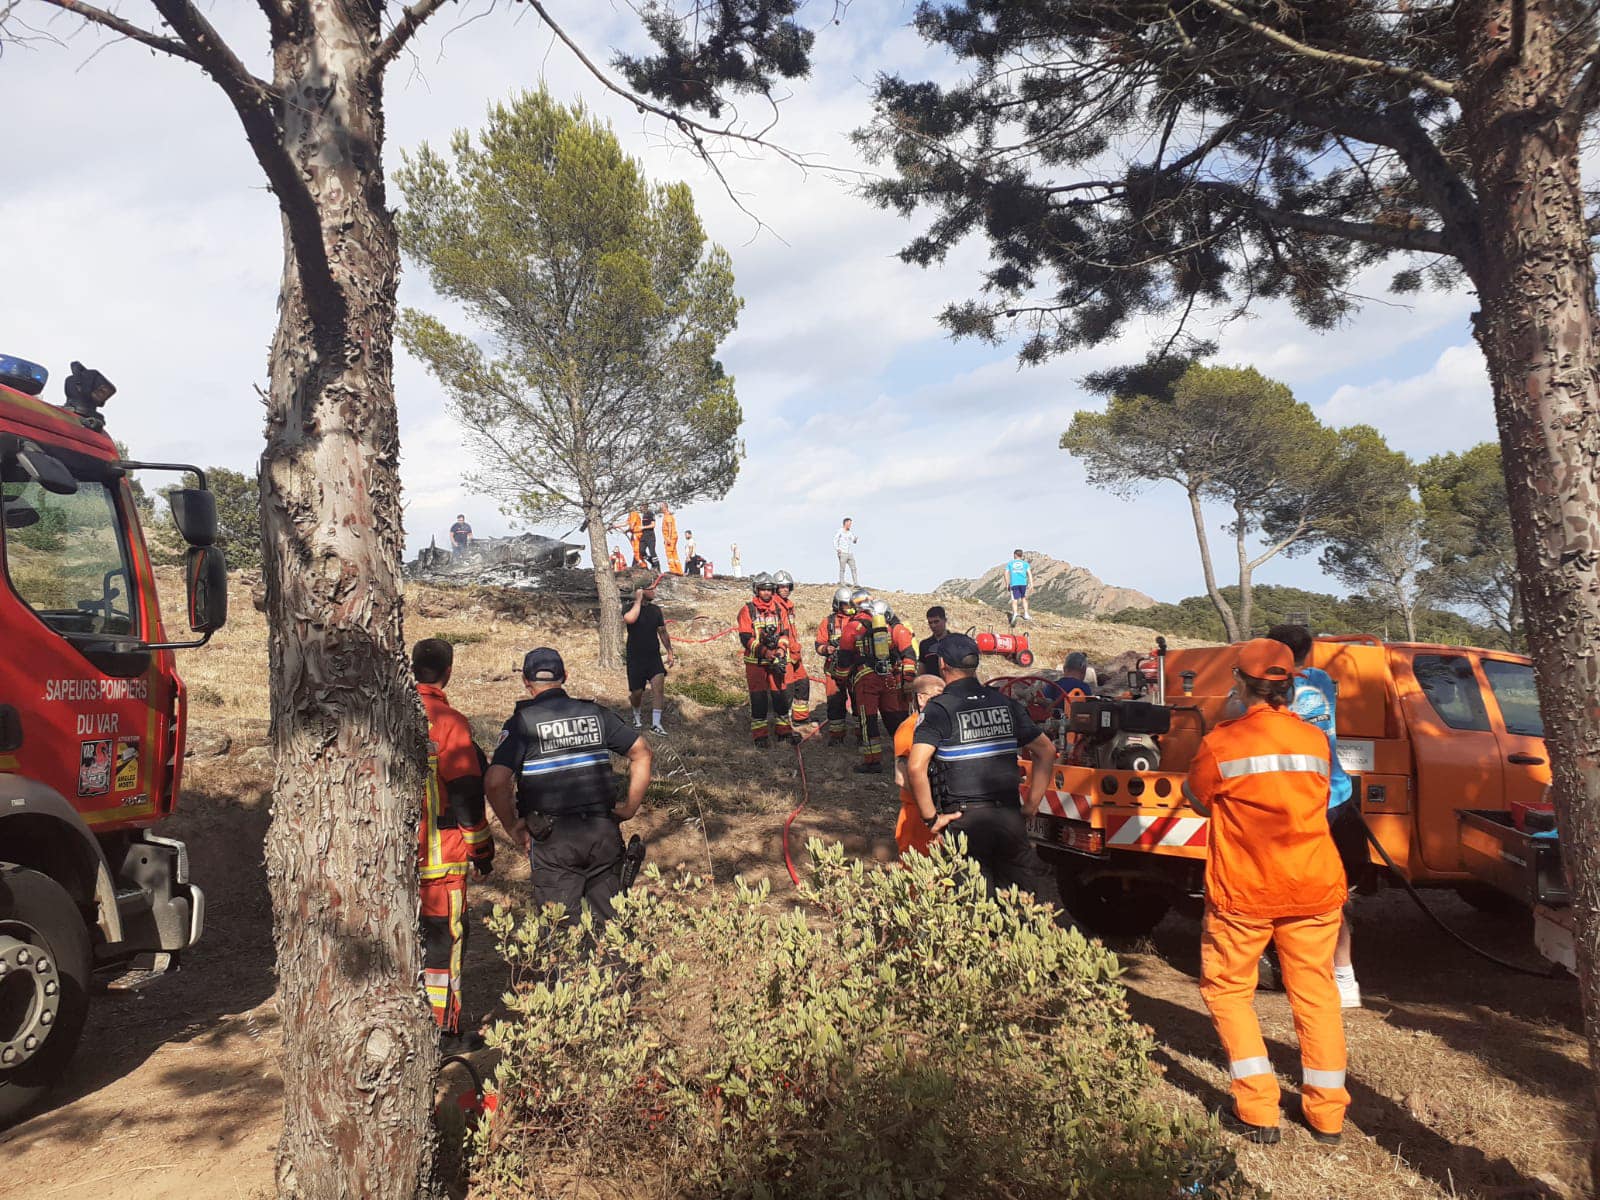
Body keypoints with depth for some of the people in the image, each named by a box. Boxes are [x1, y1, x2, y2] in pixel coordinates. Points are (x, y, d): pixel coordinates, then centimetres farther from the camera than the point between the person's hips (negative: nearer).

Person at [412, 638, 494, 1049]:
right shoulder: (448, 722, -15)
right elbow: (466, 794, -12)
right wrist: (481, 847, -1)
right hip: (440, 853, -6)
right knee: (443, 938, 4)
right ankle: (445, 1032, 12)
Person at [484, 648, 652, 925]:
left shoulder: (522, 722, -6)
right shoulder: (595, 714, 6)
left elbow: (495, 781, -17)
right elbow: (642, 752, 5)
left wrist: (512, 827, -4)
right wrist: (631, 806, 8)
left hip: (553, 838, -3)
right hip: (604, 830, 4)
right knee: (609, 919, 16)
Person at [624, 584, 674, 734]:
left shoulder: (655, 610, 6)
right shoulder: (631, 608, -9)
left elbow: (663, 632, 14)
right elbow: (630, 619, -34)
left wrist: (670, 653, 11)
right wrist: (638, 600, -23)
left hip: (654, 657, 3)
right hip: (635, 658, -3)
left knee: (659, 684, -16)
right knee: (636, 692, 6)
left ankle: (655, 724, -11)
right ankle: (637, 714, 39)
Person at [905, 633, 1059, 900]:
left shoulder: (938, 709, -8)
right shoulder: (1005, 703, 8)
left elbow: (916, 767, -20)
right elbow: (1046, 751, 11)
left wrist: (930, 817, -11)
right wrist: (1032, 804, 12)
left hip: (965, 819, -4)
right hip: (1010, 816, 4)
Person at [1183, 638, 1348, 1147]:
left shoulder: (1222, 742, -13)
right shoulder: (1316, 740, -1)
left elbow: (1196, 799, 1)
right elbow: (1315, 797, 13)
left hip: (1242, 893, -4)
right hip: (1314, 889, 4)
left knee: (1227, 989, 12)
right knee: (1315, 991, 16)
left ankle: (1257, 1111, 9)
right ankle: (1326, 1112, 23)